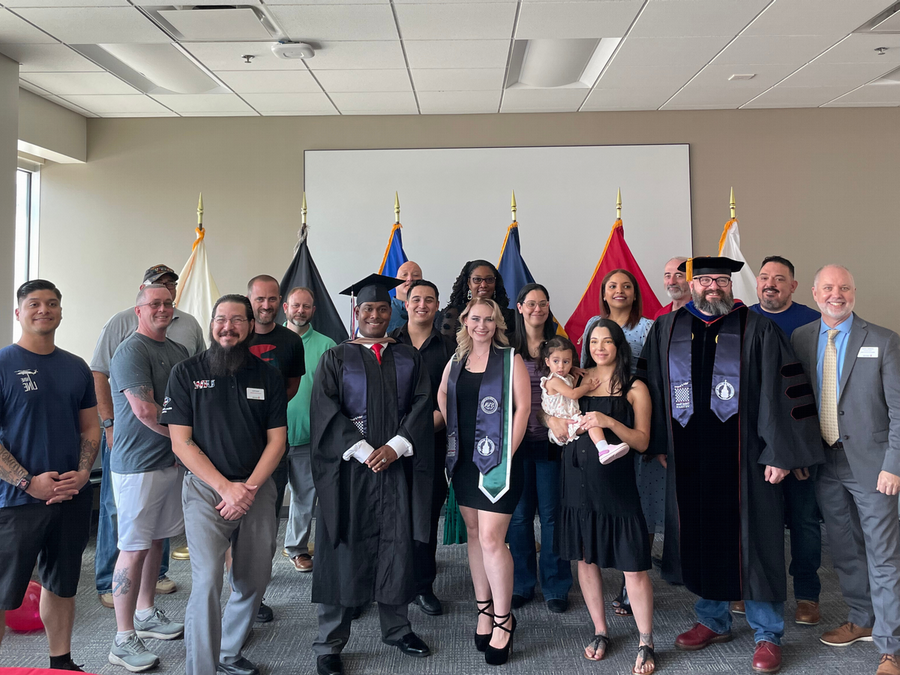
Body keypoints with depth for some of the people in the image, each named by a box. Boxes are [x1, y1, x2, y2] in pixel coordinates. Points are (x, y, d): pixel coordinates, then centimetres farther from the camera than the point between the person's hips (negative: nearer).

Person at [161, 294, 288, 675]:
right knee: (207, 580, -13)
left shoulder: (268, 376, 6)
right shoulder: (187, 373, 0)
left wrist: (249, 488, -9)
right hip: (206, 489, -3)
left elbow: (276, 440, 4)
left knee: (253, 581, 9)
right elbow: (181, 442, -5)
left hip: (256, 490, 3)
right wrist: (227, 487, -12)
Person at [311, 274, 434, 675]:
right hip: (348, 468, -2)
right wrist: (363, 451, -15)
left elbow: (422, 405, 1)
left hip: (397, 465, 2)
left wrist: (394, 447, -13)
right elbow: (326, 410, -6)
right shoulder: (336, 358, 5)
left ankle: (396, 628, 26)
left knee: (396, 546, 9)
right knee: (343, 549, 2)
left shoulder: (409, 358, 11)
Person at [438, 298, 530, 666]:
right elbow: (442, 395, 22)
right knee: (474, 532, 11)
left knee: (490, 539, -9)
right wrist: (453, 433, 10)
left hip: (495, 460, -5)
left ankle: (503, 619, 7)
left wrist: (506, 453, -12)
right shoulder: (455, 361, 10)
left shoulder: (511, 360, -5)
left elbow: (522, 407, -9)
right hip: (463, 459, 6)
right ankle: (484, 608, 24)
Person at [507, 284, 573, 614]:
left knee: (551, 513, 3)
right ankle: (521, 584, 22)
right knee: (518, 514, 6)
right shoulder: (507, 347, 5)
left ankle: (555, 587, 18)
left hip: (550, 439, 0)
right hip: (516, 440, 1)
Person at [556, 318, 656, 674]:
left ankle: (646, 645, 15)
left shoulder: (634, 388, 1)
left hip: (616, 482, -3)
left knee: (633, 566, -3)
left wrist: (610, 422, -19)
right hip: (578, 478, 4)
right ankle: (600, 632, 30)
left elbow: (642, 442, -4)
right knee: (585, 559, 12)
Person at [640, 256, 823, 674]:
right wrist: (657, 443, 5)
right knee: (700, 538, 12)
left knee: (752, 541, 4)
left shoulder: (757, 330, 0)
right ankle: (713, 620, 32)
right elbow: (650, 388, 10)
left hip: (742, 459, -3)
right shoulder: (665, 330, 8)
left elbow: (782, 391, -5)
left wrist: (778, 453, -10)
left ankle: (767, 635, 21)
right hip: (688, 459, 3)